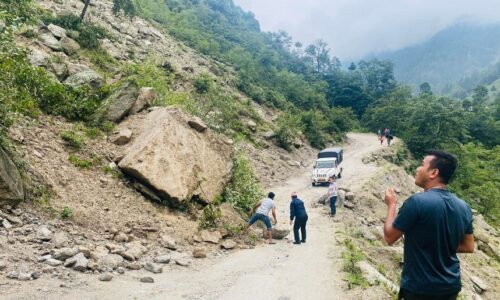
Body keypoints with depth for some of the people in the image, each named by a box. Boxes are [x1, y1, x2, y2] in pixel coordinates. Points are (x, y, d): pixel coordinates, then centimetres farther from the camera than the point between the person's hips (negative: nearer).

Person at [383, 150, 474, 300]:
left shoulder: (416, 202, -23)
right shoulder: (463, 207, -3)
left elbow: (389, 237, -12)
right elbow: (468, 247, 8)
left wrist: (391, 204, -1)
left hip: (419, 288, -5)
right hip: (451, 286, 6)